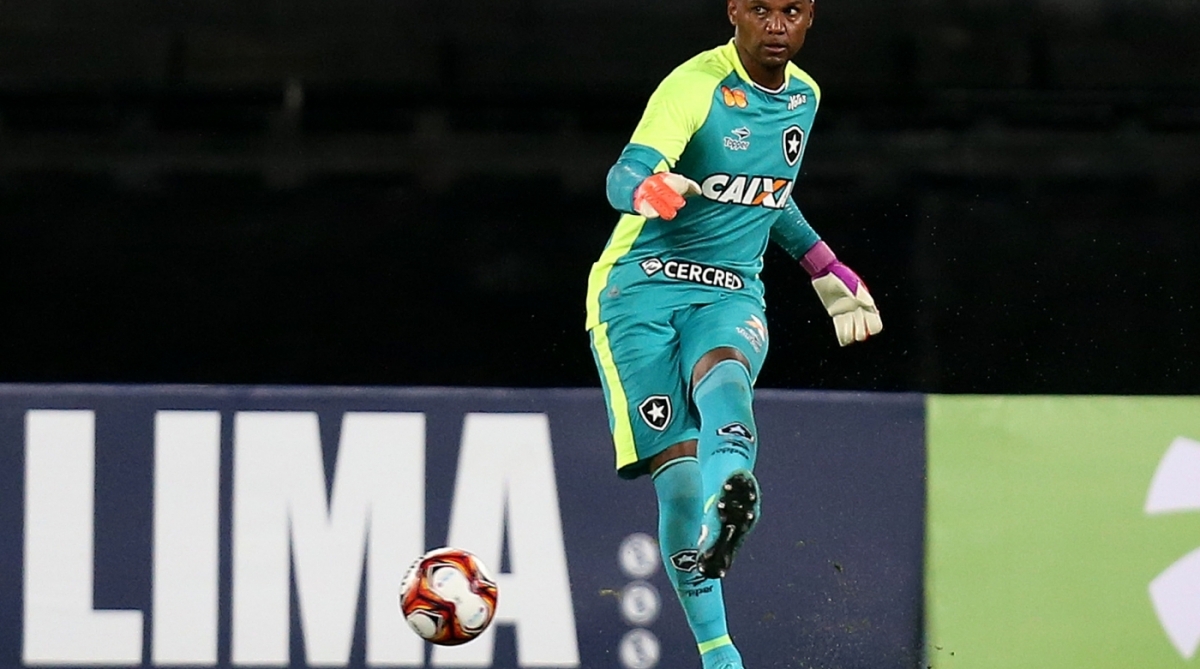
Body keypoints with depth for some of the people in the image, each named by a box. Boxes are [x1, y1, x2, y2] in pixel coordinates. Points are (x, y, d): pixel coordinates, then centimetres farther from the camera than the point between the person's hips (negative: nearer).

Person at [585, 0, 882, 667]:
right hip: (640, 287, -3)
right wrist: (649, 190, -51)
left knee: (723, 381, -34)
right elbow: (624, 175, -28)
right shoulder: (695, 87, -12)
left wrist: (827, 269, 27)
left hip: (731, 293, 3)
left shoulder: (805, 96, 10)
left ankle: (729, 505, -64)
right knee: (678, 469, -15)